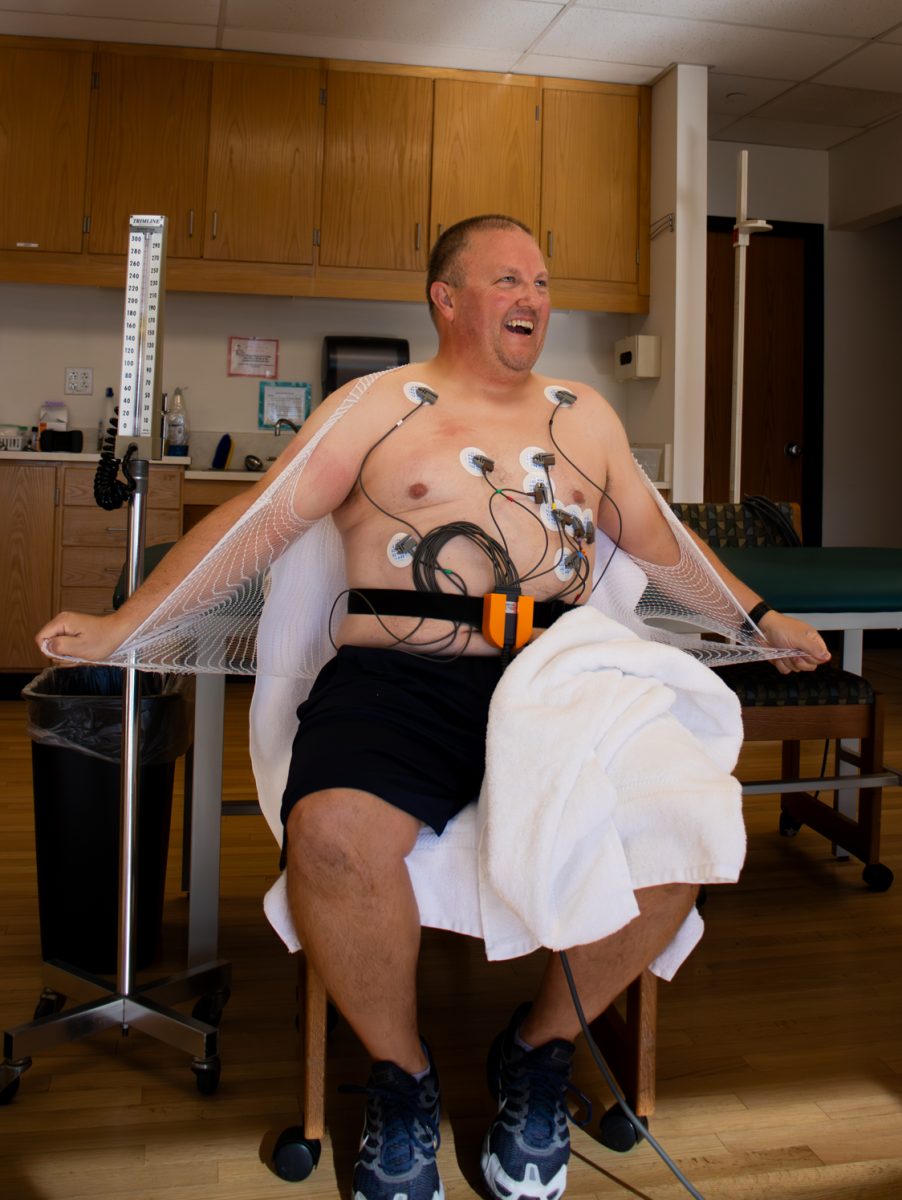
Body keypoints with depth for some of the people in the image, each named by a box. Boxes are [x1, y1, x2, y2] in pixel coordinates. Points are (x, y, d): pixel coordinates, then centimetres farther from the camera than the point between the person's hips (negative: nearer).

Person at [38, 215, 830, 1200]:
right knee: (335, 836, -32)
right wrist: (118, 626, -1)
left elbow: (658, 538, 31)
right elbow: (250, 519, 5)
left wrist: (760, 617, 31)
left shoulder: (584, 414, 23)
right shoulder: (377, 406, 10)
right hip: (398, 681, -3)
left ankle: (539, 1049, 8)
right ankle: (400, 1075, 1)